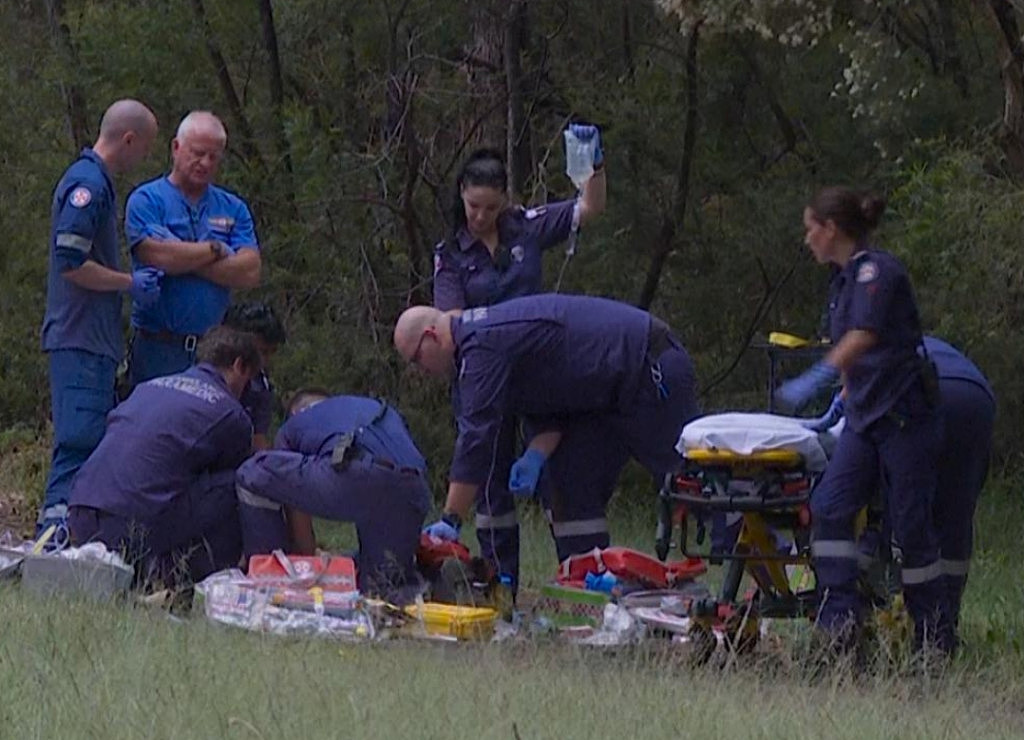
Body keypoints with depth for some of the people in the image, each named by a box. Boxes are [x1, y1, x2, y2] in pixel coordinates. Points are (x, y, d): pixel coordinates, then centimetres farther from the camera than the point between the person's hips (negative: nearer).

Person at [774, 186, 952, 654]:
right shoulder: (845, 279, 15)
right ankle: (840, 621, -11)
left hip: (905, 416, -9)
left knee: (910, 527, -4)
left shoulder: (876, 271, -14)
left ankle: (936, 641, 6)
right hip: (864, 418, 9)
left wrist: (816, 380, -40)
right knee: (829, 508, -8)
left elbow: (865, 336, -30)